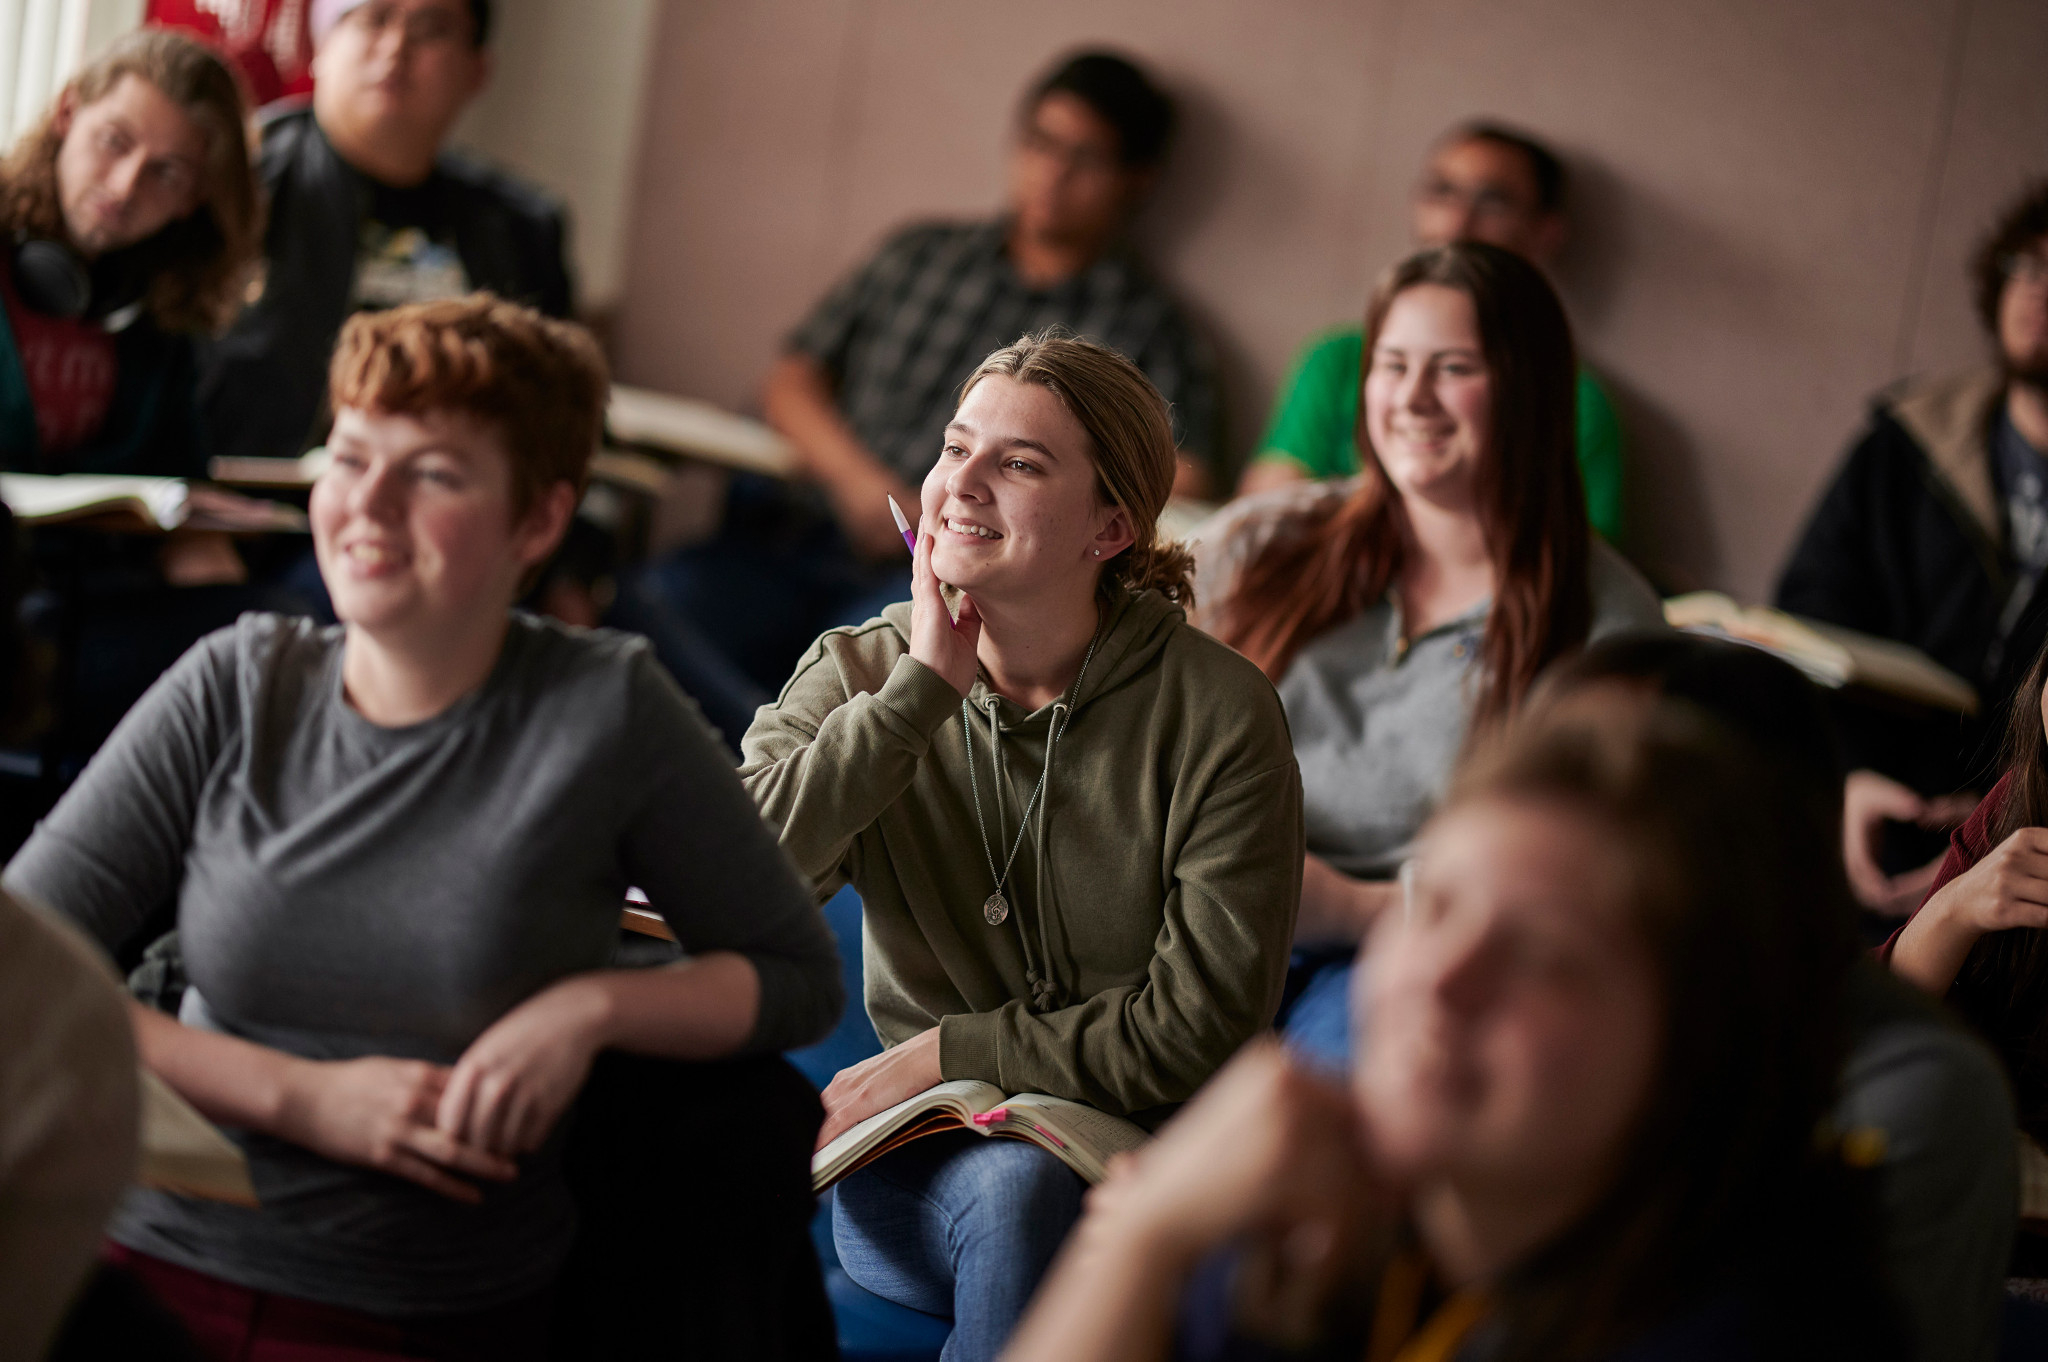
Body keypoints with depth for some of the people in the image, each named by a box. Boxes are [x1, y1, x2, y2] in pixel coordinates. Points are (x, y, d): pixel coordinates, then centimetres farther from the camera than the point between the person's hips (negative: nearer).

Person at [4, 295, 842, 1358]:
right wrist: (307, 1099, -6)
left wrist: (592, 1007, -8)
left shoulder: (606, 711, 0)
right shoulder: (236, 688, 6)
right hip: (158, 1268, 2)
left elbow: (800, 979, 10)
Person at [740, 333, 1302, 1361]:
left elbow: (1200, 1025, -9)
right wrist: (920, 691, -17)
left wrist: (941, 1054, -10)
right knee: (1015, 1186, -33)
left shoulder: (1218, 715, -8)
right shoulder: (858, 678, 1)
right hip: (912, 1169, 1)